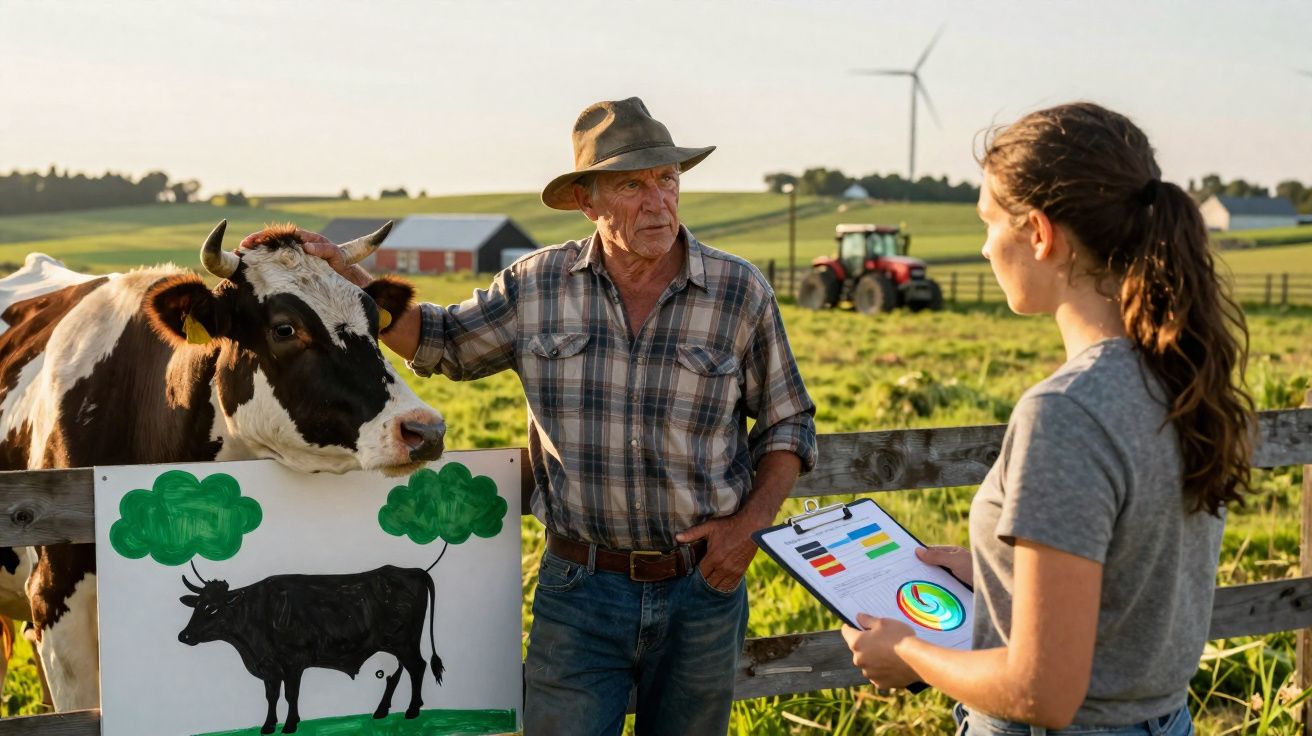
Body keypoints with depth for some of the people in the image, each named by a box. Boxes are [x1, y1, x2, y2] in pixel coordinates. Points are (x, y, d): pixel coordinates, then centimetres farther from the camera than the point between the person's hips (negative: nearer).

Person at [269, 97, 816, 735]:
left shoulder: (740, 292, -4)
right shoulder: (539, 285, -1)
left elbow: (788, 423, 6)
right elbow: (439, 341, 14)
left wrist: (749, 524, -8)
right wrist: (341, 275, 3)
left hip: (701, 589, 0)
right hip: (577, 587, 0)